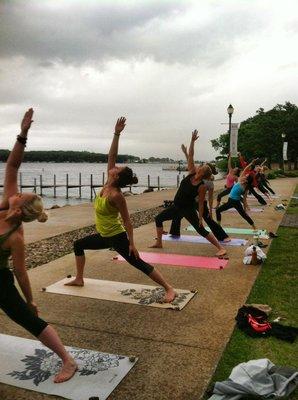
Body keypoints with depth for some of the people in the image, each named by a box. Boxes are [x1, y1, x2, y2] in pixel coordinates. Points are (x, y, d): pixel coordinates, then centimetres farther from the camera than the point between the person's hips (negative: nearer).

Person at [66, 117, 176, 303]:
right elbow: (111, 156, -6)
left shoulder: (116, 196, -25)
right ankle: (79, 279, 31)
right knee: (78, 245, 20)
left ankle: (170, 289, -5)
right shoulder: (108, 184, -4)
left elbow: (127, 221, -21)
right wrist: (116, 134, -9)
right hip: (105, 236, 9)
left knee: (140, 264, -9)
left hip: (117, 237, -9)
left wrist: (132, 244, -20)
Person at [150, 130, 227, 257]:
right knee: (158, 218, 10)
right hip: (176, 206, 7)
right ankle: (159, 243, 24)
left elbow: (201, 204, -14)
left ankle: (221, 248, -1)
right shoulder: (192, 172, -7)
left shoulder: (202, 187, -21)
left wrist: (200, 218, -14)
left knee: (201, 230, -8)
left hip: (188, 209, -7)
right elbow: (190, 156, -11)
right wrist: (192, 140, -19)